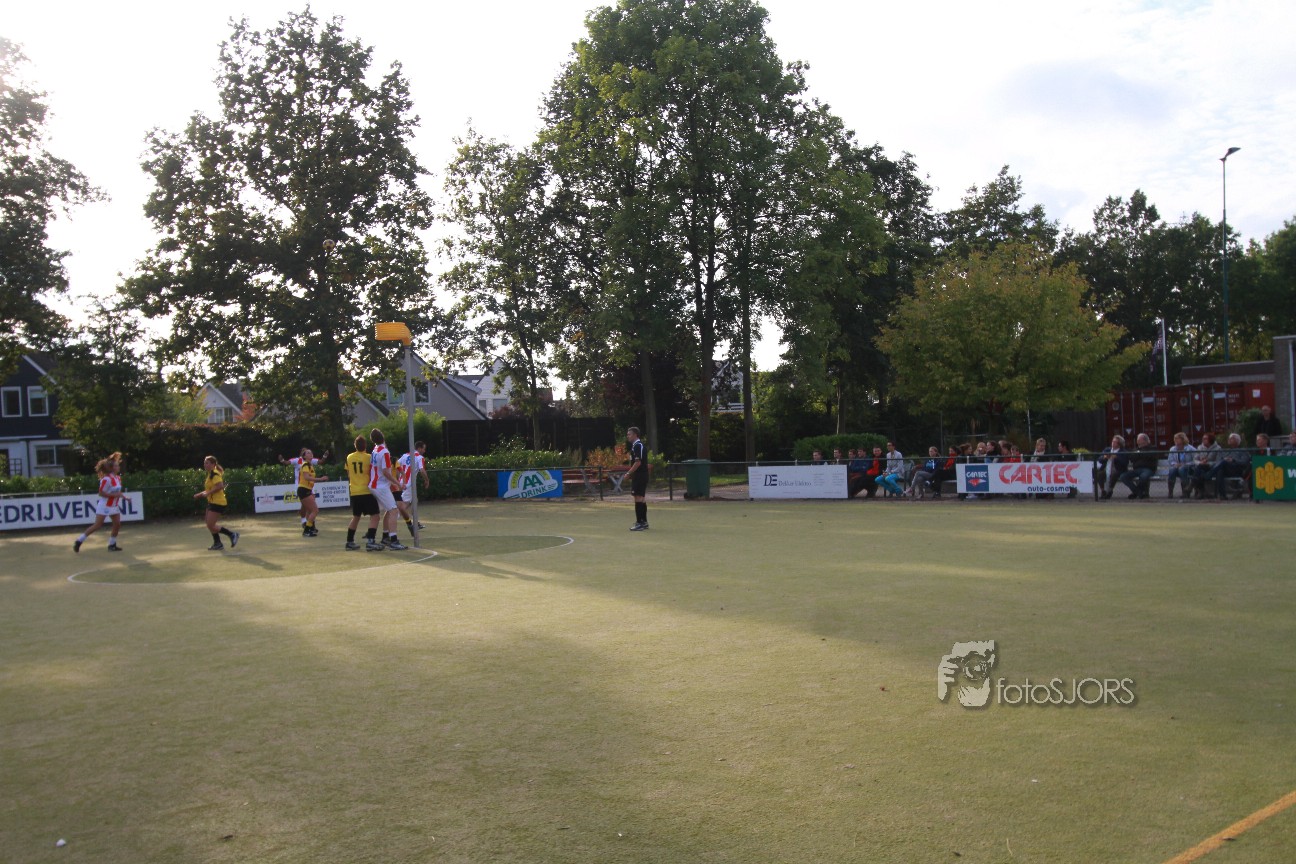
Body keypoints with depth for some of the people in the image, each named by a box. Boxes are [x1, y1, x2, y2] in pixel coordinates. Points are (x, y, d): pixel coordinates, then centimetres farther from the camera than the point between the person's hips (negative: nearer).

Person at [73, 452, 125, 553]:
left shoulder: (118, 478, 6)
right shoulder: (107, 479, -21)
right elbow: (101, 493, -22)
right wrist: (114, 495, -26)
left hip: (114, 506, 8)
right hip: (104, 506, -8)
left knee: (117, 524, 3)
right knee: (97, 525, -8)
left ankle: (112, 545, 14)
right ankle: (79, 541, 2)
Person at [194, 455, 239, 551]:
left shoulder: (214, 474, -16)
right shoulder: (210, 474, 15)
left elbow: (220, 486, -30)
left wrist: (208, 493, -27)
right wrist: (201, 494, 15)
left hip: (217, 503, -10)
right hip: (212, 502, 10)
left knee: (211, 526, -10)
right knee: (210, 525, 14)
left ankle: (232, 534, -1)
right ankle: (217, 543, 22)